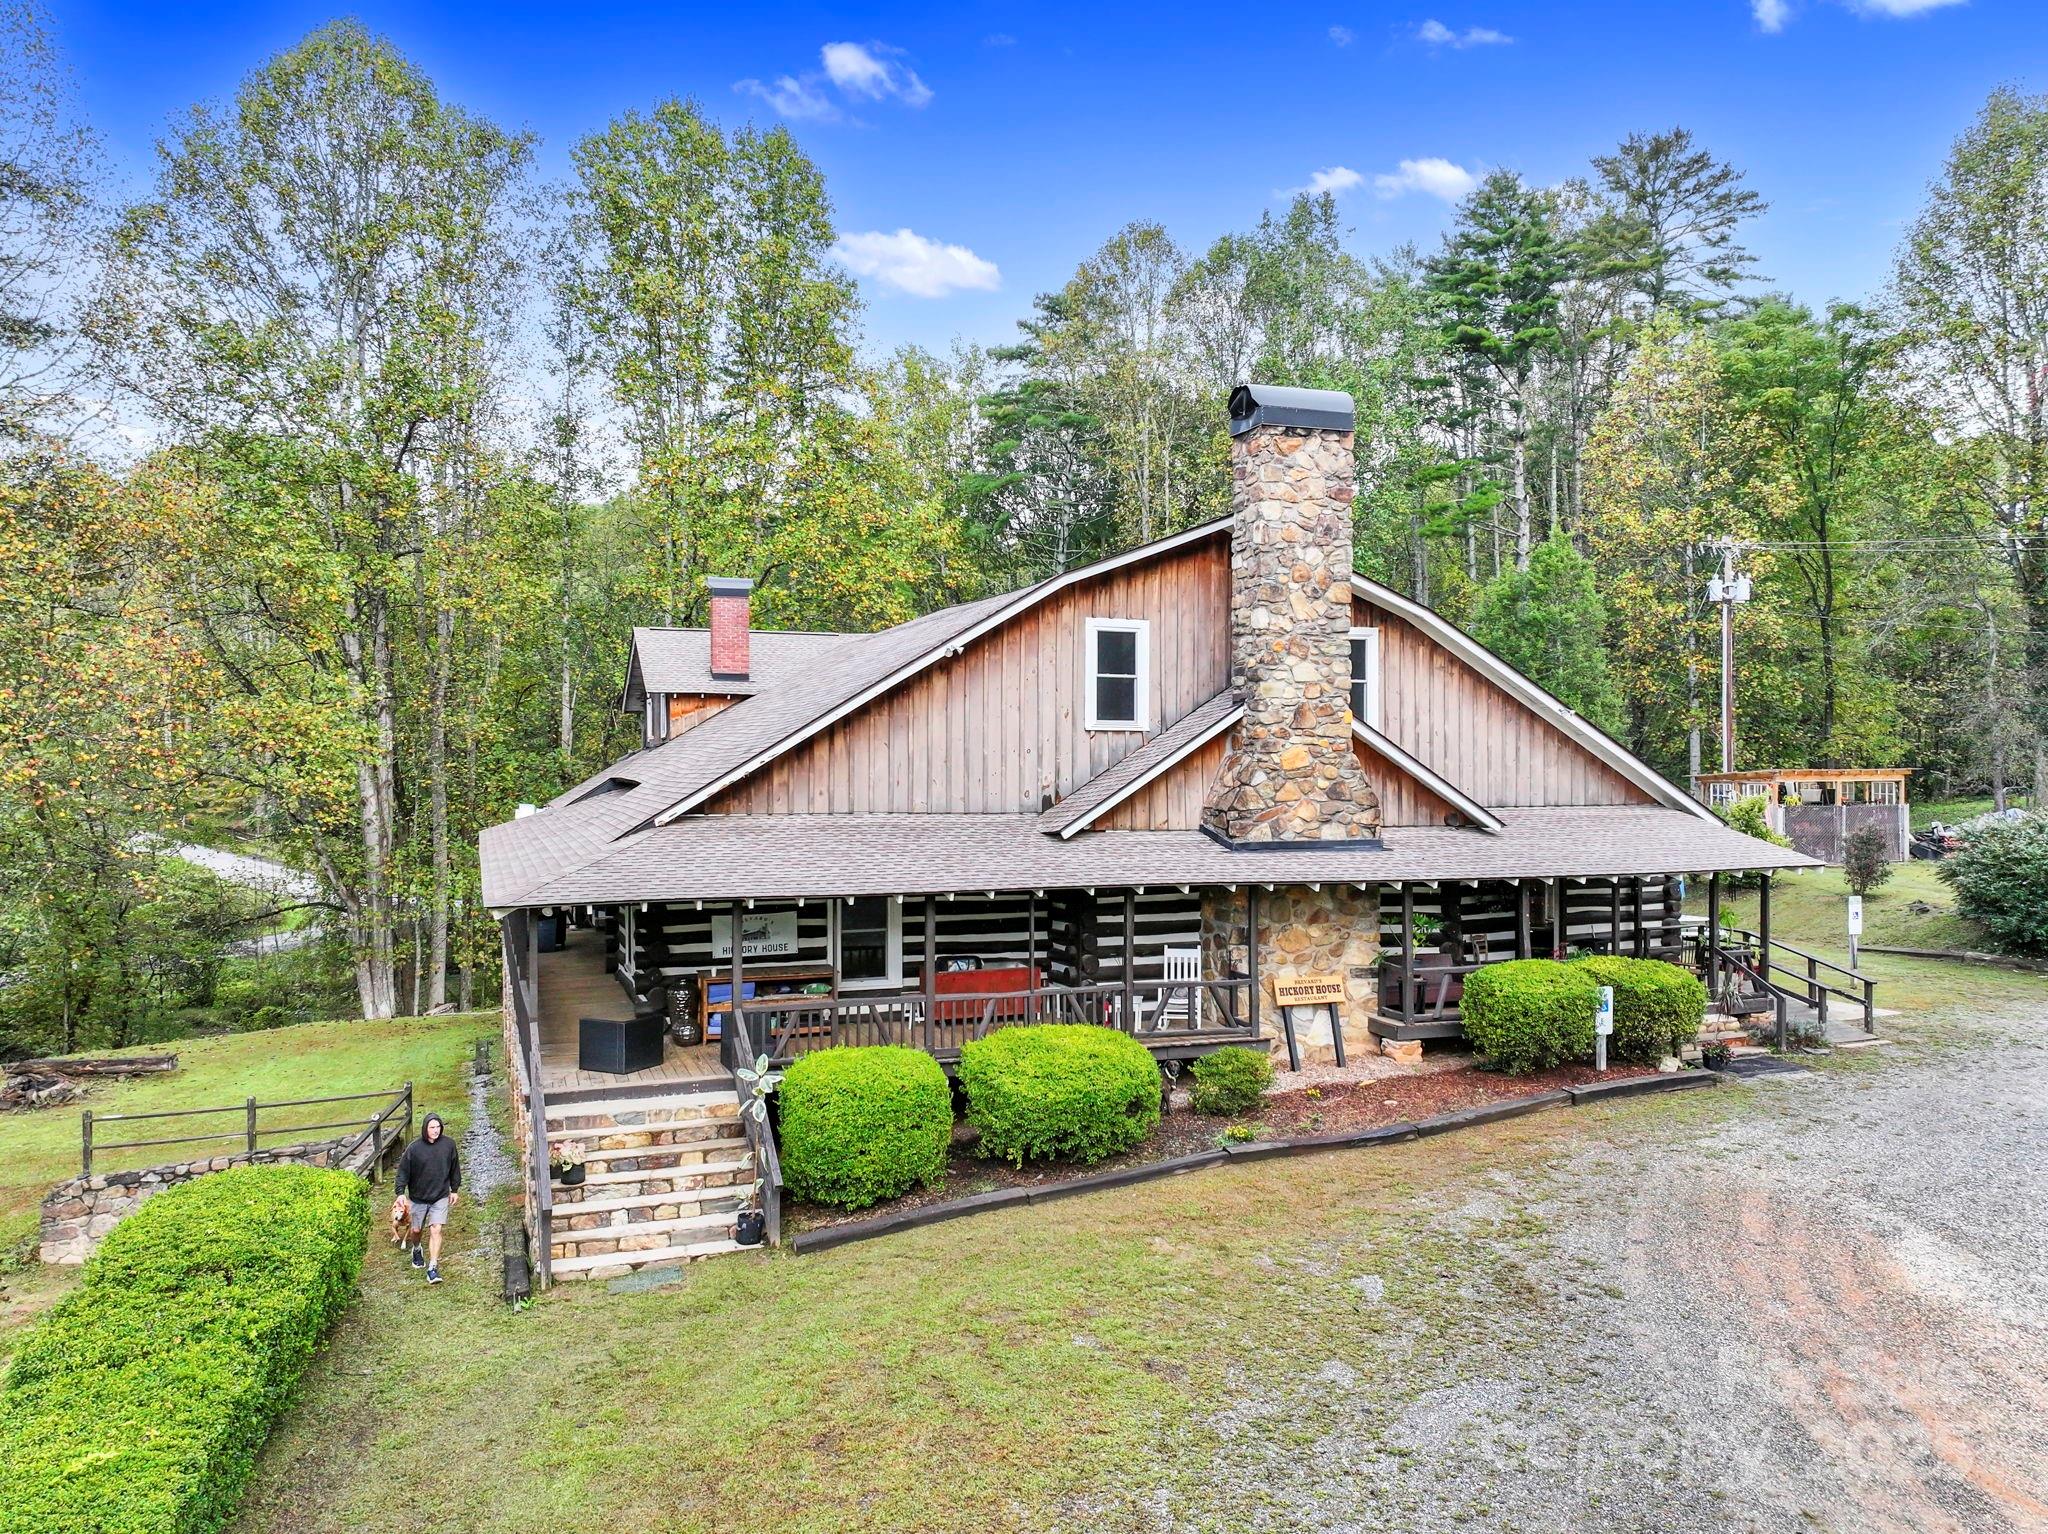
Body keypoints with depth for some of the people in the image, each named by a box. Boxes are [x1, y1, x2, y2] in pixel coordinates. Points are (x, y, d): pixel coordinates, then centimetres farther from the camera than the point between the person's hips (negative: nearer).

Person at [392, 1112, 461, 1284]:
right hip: (418, 1197, 0)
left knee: (435, 1230, -9)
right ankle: (417, 1250, 51)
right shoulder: (414, 1148, -16)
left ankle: (433, 1268, -4)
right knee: (416, 1229, 18)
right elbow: (403, 1171, -8)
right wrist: (401, 1193, -16)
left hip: (440, 1197, 0)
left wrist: (455, 1189, 9)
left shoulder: (448, 1144, -9)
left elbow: (454, 1168, 4)